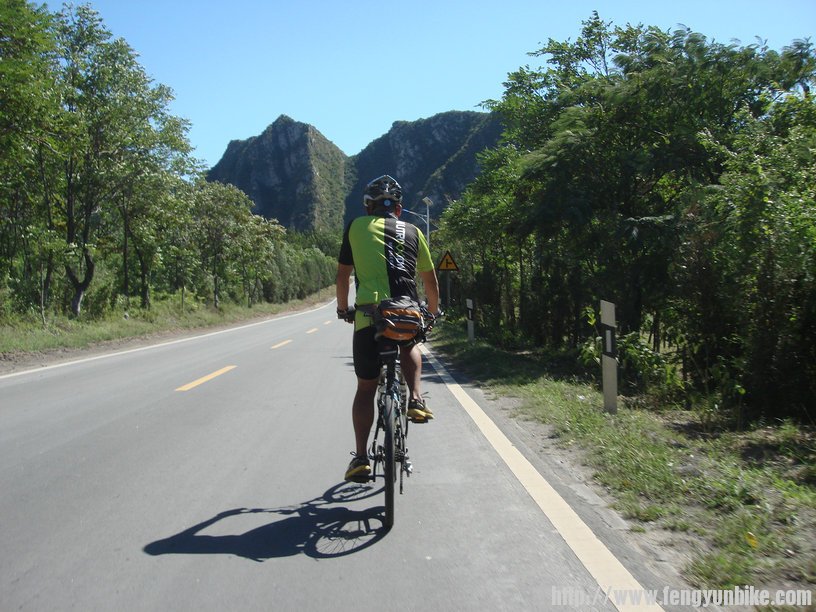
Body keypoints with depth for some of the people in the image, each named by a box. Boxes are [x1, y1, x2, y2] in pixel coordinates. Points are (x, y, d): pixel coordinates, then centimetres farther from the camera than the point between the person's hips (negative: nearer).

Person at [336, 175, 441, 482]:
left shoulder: (356, 227, 15)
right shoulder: (413, 232, 18)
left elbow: (343, 275, 20)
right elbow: (430, 280, 24)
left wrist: (342, 308, 35)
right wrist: (434, 310, 41)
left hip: (369, 315, -1)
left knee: (366, 388, 13)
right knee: (410, 346, 36)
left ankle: (361, 456, 9)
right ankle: (416, 399, 15)